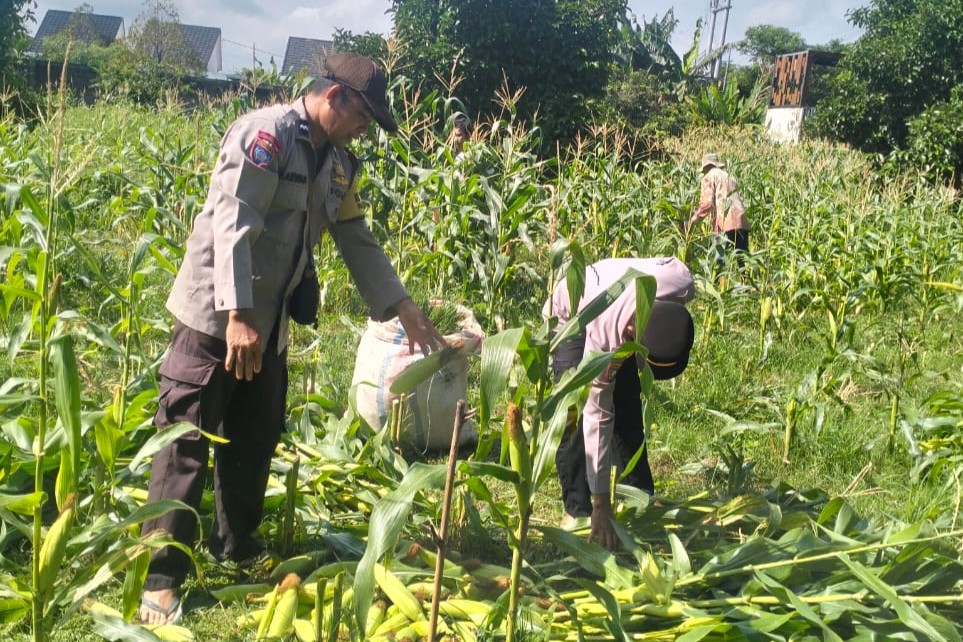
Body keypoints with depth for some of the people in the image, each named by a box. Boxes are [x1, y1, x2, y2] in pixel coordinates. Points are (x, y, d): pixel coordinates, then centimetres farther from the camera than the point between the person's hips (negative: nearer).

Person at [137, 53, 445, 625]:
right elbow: (232, 225, -23)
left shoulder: (337, 165, 12)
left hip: (269, 327, 8)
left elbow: (361, 245, 15)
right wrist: (237, 315, -31)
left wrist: (409, 314, 10)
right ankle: (161, 574, 6)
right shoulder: (266, 133, -14)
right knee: (187, 445, -2)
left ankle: (238, 549, 32)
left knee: (255, 442, 15)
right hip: (216, 316, -8)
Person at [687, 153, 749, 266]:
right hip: (741, 221, 7)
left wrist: (693, 220, -1)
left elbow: (707, 203, -6)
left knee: (719, 259, -4)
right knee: (743, 258, 10)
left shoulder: (709, 177, 6)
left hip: (725, 223, -7)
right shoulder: (728, 176, 27)